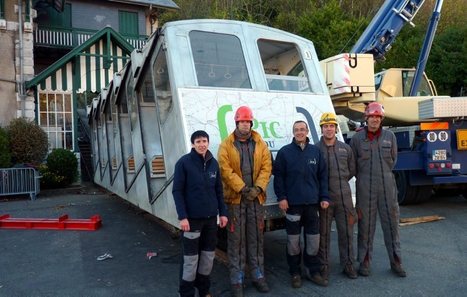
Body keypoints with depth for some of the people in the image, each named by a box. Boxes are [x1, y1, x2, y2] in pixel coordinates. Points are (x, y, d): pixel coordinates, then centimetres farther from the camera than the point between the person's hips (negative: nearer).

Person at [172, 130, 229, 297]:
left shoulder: (213, 163, 6)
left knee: (208, 255, 14)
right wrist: (182, 216, -16)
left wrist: (223, 212, 8)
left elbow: (218, 190, 11)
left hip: (211, 217, 5)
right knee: (191, 257, 3)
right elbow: (177, 191, -11)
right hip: (192, 218, -5)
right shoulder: (184, 163, -9)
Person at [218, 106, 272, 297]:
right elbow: (226, 170, -10)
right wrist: (242, 188, -18)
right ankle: (237, 280, 13)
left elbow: (266, 167, 1)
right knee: (236, 240, 2)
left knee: (256, 238, 11)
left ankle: (258, 276, 25)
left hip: (256, 197, 3)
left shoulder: (260, 144, 7)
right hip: (235, 198, -2)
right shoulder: (226, 146, -1)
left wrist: (258, 188, -13)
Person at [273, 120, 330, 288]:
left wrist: (324, 197, 3)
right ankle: (295, 273, 22)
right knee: (293, 240, 6)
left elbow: (323, 176, 8)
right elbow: (278, 176, -2)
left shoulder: (315, 151, 7)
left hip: (312, 203, 3)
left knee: (313, 239, 9)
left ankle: (313, 271, 26)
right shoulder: (284, 152, -1)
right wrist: (281, 197, -8)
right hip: (292, 203, -2)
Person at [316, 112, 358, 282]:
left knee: (346, 232, 9)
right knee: (324, 233, 5)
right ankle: (324, 266, 17)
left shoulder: (345, 148, 8)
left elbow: (352, 170, 17)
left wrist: (340, 183, 13)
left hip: (344, 196, 3)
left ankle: (348, 265, 23)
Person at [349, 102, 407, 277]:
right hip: (365, 188, -2)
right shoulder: (357, 138, -1)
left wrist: (383, 175, 13)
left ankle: (395, 261, 22)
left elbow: (393, 159, 14)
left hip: (387, 186, 2)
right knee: (366, 224, 4)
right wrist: (365, 177, 9)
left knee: (391, 223, 7)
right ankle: (364, 262, 17)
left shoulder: (389, 136, 5)